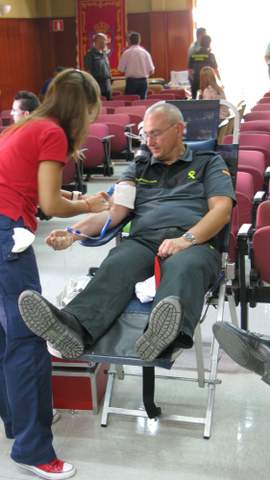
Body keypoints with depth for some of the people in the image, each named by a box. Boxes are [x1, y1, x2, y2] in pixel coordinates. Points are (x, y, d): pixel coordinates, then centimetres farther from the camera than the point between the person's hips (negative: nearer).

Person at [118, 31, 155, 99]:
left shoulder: (126, 53, -4)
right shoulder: (145, 52, 1)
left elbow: (121, 69, -3)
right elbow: (151, 70, -1)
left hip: (131, 81, -2)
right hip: (143, 81, 2)